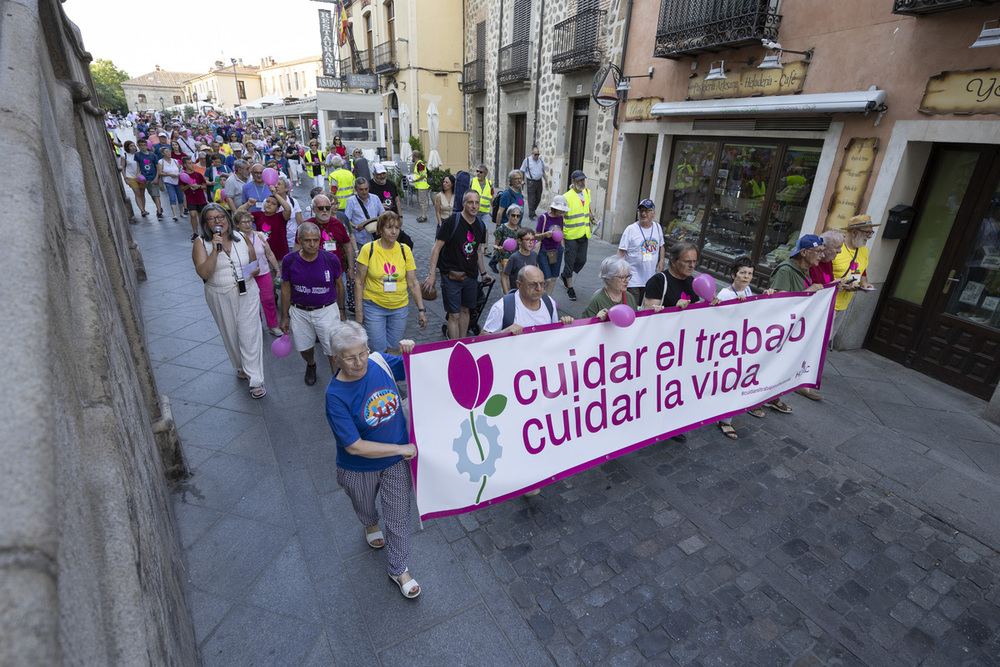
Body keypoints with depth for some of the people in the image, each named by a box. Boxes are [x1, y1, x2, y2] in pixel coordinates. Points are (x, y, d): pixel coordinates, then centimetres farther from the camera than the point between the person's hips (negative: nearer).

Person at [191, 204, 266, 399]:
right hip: (220, 298, 0)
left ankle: (256, 380, 5)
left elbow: (254, 263, 14)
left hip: (247, 293, 0)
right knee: (230, 335, 16)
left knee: (250, 335, -2)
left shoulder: (242, 238, 0)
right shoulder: (201, 243, -6)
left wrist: (253, 270, -9)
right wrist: (215, 250, -27)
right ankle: (240, 367, 41)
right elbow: (203, 273, -18)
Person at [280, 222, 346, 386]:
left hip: (327, 311, -2)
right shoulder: (289, 260, -10)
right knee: (304, 348, 18)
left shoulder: (331, 259, -13)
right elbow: (286, 288, 2)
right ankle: (311, 365, 53)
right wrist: (284, 316, 6)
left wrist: (341, 310, 9)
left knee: (333, 352, -2)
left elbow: (339, 285, 2)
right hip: (299, 312, 2)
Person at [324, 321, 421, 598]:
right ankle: (370, 525, 66)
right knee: (364, 507, 30)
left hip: (397, 462, 2)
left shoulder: (380, 362, -18)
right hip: (360, 470, -2)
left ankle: (398, 569, 40)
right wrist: (402, 448, -23)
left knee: (398, 517, 16)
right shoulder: (335, 395, -29)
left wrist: (410, 351, -24)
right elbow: (354, 447, -28)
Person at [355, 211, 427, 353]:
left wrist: (421, 309, 0)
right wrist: (359, 310, -4)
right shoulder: (368, 249, -7)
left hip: (400, 308, 2)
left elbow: (413, 283, 2)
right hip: (374, 306, -2)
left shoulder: (405, 250, -1)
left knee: (393, 348, 11)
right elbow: (359, 282, -3)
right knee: (378, 350, 0)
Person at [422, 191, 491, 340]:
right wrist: (432, 274, -16)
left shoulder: (480, 226, 6)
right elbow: (437, 247, -11)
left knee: (465, 310, 15)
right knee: (454, 315, -2)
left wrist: (483, 273, 22)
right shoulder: (452, 221, -12)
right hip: (451, 276, -5)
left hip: (471, 276, 6)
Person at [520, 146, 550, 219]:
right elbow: (522, 171, 0)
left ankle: (533, 210, 30)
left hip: (539, 181, 5)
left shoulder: (541, 160, 10)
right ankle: (531, 214, 1)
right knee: (531, 199, -4)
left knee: (538, 198, 10)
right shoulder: (527, 160, -2)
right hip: (531, 182, -5)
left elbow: (543, 171, 18)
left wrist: (546, 181, 17)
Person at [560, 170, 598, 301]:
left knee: (582, 261, 10)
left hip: (584, 235, 6)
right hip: (571, 236, -6)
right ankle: (570, 288, 15)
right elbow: (560, 217, -11)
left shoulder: (587, 192, 8)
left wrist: (591, 221, 14)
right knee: (570, 261, 1)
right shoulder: (567, 197, -12)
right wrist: (561, 237, -13)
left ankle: (565, 275, 37)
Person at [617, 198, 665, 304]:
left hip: (651, 278, 5)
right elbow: (621, 252, -7)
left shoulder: (658, 227, 8)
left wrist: (661, 261, 7)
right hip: (633, 279, -5)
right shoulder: (631, 229, -7)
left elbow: (661, 246, 22)